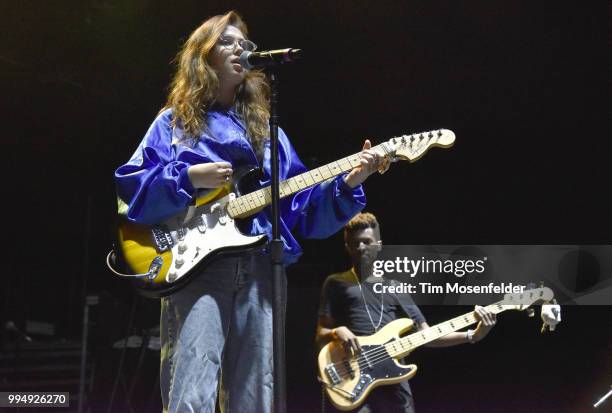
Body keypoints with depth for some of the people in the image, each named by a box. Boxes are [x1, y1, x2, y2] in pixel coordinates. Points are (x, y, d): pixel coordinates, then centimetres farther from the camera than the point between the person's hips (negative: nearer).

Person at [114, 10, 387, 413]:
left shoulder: (265, 129, 23)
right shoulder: (175, 121, 13)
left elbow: (302, 206, 15)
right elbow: (130, 189, 2)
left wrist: (348, 183, -1)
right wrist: (187, 178, -11)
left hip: (260, 269, 4)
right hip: (195, 264, -4)